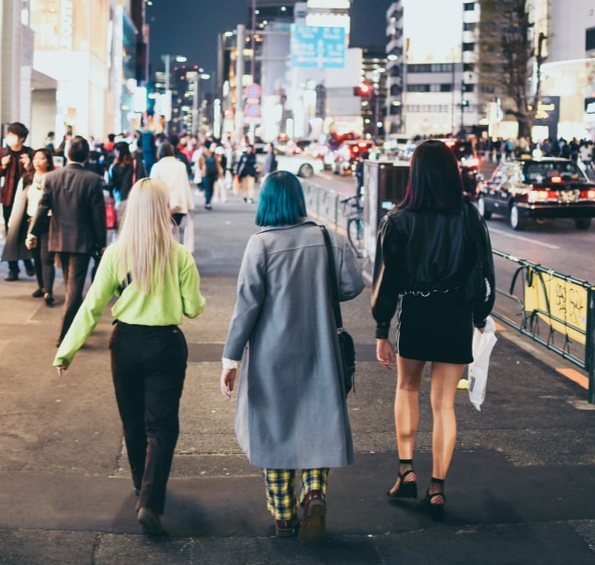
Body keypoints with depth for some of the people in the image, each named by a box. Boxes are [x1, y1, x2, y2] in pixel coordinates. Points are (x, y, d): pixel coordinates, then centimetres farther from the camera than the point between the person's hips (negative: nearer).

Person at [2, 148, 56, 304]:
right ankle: (41, 287, 26)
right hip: (31, 221, 5)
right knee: (36, 257, 13)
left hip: (48, 222, -5)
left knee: (46, 258, -10)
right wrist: (12, 222, 7)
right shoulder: (26, 179, 8)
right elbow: (19, 201, 9)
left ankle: (48, 292, -13)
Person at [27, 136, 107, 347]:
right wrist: (102, 242, -2)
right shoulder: (93, 179, -12)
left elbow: (43, 207, -7)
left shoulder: (52, 177, -3)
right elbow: (98, 213, -10)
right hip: (82, 240, -4)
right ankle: (66, 334, -4)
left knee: (70, 284, 20)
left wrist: (33, 232, -4)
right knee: (75, 286, -1)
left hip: (59, 240, 4)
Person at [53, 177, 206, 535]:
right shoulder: (179, 256, -11)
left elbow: (93, 306, -8)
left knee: (133, 422, 21)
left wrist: (67, 350, -2)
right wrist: (199, 299, 19)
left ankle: (143, 487, 39)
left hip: (126, 344, 2)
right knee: (161, 426, 4)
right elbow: (193, 308, -5)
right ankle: (150, 502, -10)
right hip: (165, 345, -2)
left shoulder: (116, 253, -8)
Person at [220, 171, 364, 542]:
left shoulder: (262, 243, -10)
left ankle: (284, 515, 20)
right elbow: (353, 285, -4)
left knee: (275, 428, 12)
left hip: (273, 353, -2)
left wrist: (231, 358, -8)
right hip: (319, 353, 2)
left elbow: (247, 303, -12)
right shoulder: (329, 238, -2)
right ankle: (315, 492, -13)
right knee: (317, 423, 12)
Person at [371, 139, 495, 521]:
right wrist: (480, 319, 14)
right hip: (455, 318, 1)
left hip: (413, 316, -1)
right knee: (444, 403, 8)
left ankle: (407, 471, 17)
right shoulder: (470, 218, -5)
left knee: (408, 388, 23)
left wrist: (382, 333, 0)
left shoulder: (399, 221, -9)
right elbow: (484, 273, 1)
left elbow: (386, 279, -7)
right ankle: (437, 489, 10)